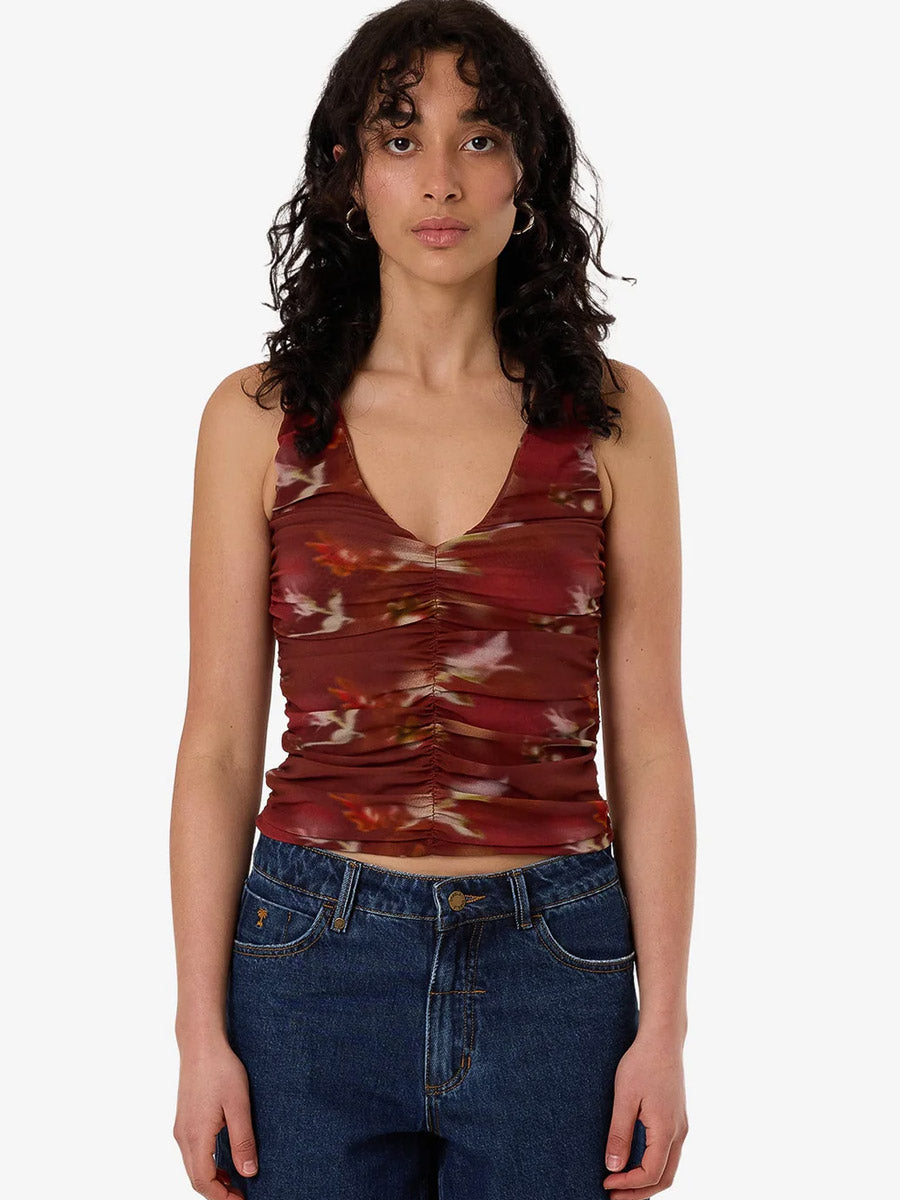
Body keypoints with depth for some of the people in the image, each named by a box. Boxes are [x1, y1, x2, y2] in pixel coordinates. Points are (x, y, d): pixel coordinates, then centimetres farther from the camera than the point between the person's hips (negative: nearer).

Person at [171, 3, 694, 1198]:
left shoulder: (613, 417, 1)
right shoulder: (260, 417, 1)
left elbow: (647, 737, 2)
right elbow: (219, 741, 1)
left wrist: (664, 1026, -2)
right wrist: (202, 1030, -2)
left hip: (552, 965, 0)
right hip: (314, 957, 0)